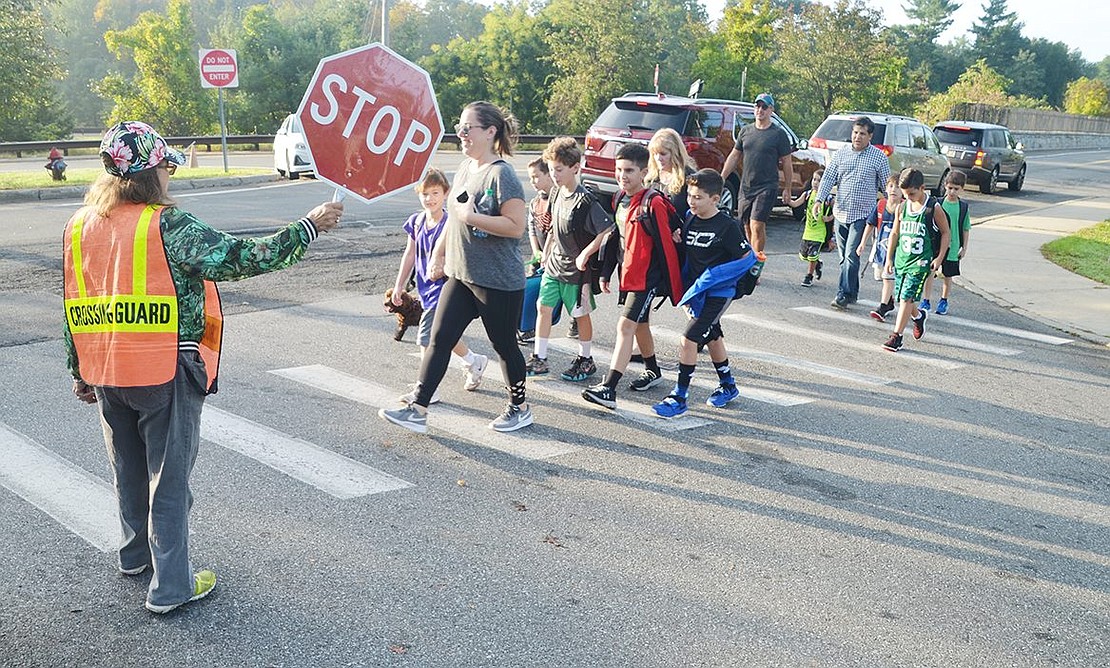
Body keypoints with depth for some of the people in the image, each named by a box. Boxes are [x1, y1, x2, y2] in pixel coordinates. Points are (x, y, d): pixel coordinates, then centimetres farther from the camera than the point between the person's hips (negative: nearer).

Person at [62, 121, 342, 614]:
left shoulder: (79, 226, 3)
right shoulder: (167, 227, -17)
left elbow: (75, 307, 8)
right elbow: (244, 258, -20)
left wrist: (79, 372, 17)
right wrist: (309, 226, -12)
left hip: (105, 374, 7)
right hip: (164, 374, -6)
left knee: (128, 470, 23)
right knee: (168, 478, 4)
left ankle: (135, 555, 41)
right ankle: (170, 586, 12)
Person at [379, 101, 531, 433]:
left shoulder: (501, 174, -17)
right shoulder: (464, 168, 9)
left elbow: (516, 226, -23)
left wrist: (471, 216, -26)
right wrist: (438, 252, 20)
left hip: (498, 282, -8)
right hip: (460, 275, 8)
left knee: (504, 345, 8)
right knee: (439, 340, 4)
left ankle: (519, 408, 27)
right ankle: (417, 410, 7)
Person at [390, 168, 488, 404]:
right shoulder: (416, 222, 5)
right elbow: (410, 255, 13)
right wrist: (399, 285, 16)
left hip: (444, 286, -7)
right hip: (426, 287, 7)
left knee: (427, 336, -8)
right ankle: (474, 362, 44)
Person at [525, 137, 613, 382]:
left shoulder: (585, 201, -21)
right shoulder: (556, 193, 4)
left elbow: (607, 231, -23)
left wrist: (585, 254, -20)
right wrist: (546, 253, 19)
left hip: (577, 269, -7)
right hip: (554, 263, 7)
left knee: (580, 314, 6)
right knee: (543, 307, 7)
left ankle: (585, 360, 22)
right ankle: (539, 359, 15)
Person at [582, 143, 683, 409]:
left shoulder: (653, 203, -17)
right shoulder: (620, 199, 7)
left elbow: (665, 245, -16)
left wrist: (673, 285, -15)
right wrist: (605, 273, 19)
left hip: (647, 277, -8)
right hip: (628, 274, 9)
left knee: (626, 326, -15)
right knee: (639, 323, 21)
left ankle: (608, 388, -19)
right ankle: (652, 371, 41)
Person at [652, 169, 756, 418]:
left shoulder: (727, 226, -16)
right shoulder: (689, 219, 2)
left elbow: (747, 259, -14)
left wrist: (710, 278, -17)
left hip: (718, 294, -7)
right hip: (695, 291, 7)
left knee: (689, 340, -13)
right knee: (712, 337, 21)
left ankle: (679, 397, -4)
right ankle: (728, 386, 40)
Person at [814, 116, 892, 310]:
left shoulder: (879, 157, 0)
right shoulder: (840, 154, 8)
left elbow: (886, 185, 5)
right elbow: (828, 178, 4)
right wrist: (819, 200, -8)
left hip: (862, 215, -4)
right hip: (841, 212, 4)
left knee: (851, 256, -12)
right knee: (844, 256, 10)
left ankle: (843, 294, -9)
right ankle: (852, 292, 22)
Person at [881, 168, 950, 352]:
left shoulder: (934, 208, -8)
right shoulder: (901, 208, 4)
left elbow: (945, 233, 1)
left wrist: (940, 257, -5)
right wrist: (889, 258, 12)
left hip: (920, 262, -5)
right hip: (901, 259, 5)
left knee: (906, 297, -13)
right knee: (901, 298, 13)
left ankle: (896, 336, -9)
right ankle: (918, 316, 44)